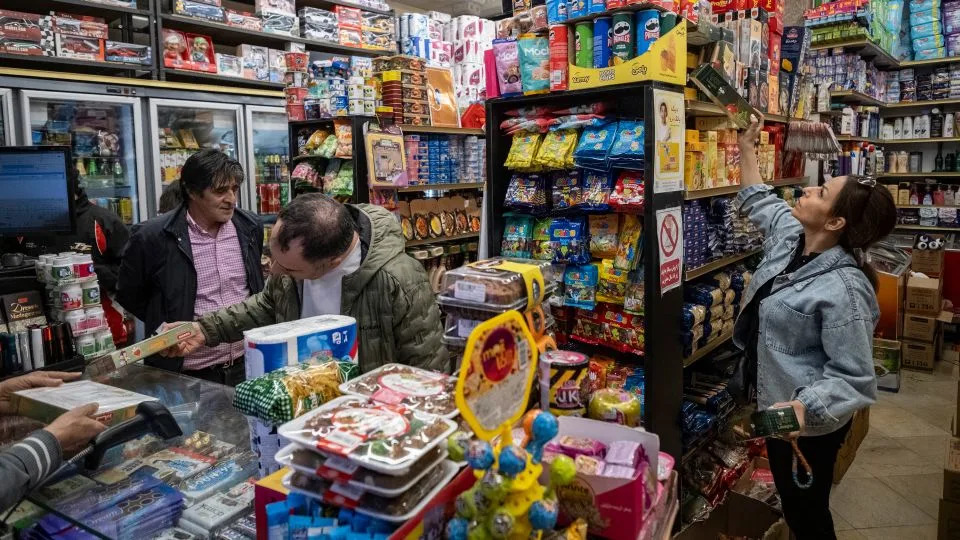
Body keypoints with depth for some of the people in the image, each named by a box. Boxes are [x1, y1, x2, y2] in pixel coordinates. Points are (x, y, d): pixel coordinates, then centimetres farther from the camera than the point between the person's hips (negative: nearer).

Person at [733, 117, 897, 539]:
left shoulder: (844, 290, -30)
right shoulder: (790, 236, -6)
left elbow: (854, 378, -28)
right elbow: (761, 202, 16)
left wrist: (805, 408, -43)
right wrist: (746, 150, 19)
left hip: (808, 425, -8)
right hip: (778, 409, 8)